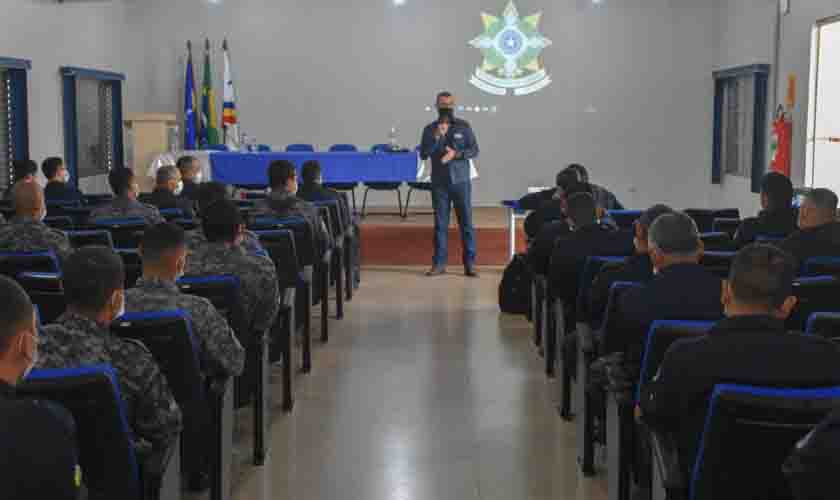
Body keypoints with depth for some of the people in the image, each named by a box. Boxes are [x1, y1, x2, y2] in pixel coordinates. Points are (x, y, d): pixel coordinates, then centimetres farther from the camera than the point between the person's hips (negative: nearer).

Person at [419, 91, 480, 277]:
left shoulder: (463, 126, 3)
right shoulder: (430, 129, 5)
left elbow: (474, 150, 1)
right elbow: (423, 154, -2)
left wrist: (456, 154, -15)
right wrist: (436, 137, -13)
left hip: (461, 181, -1)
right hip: (439, 182, 1)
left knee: (466, 222, -1)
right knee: (440, 224, 4)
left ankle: (470, 264, 3)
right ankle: (439, 264, 9)